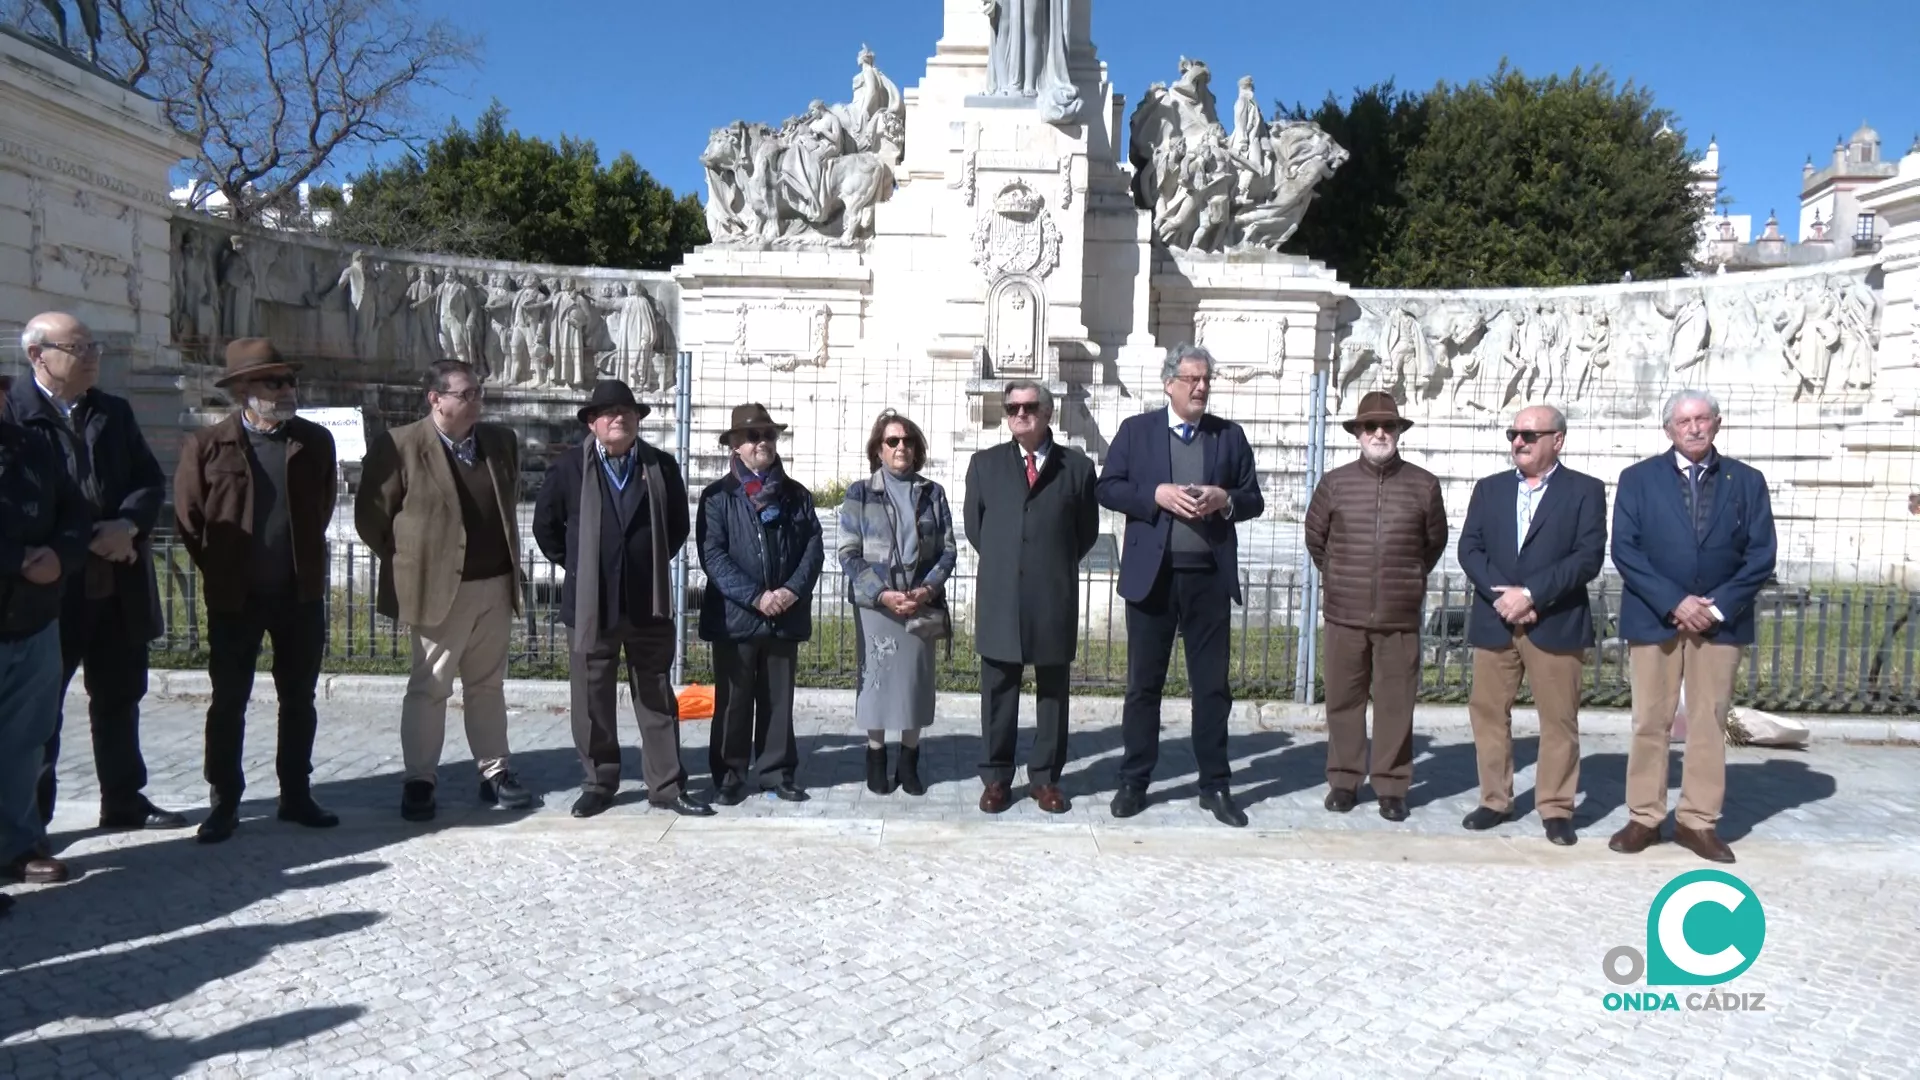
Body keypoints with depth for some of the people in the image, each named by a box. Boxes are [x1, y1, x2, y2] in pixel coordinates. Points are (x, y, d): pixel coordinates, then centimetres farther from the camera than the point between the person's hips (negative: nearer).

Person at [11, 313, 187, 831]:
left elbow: (151, 481, 8)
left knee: (120, 696, 15)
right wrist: (86, 539, -17)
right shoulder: (11, 411, -7)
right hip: (50, 585, -6)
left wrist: (126, 526, -11)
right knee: (39, 705, 5)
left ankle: (124, 801, 28)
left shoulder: (115, 412, 11)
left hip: (118, 584, 6)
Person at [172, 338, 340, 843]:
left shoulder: (315, 441, 3)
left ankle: (296, 794, 22)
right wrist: (220, 573, 3)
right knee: (228, 702, 6)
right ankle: (224, 802, 18)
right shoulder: (207, 445, -5)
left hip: (302, 593, 3)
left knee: (299, 699, 10)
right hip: (235, 597, -2)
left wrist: (307, 562, 10)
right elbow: (188, 517, 1)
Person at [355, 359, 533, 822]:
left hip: (496, 585, 5)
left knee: (488, 684, 14)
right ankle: (420, 781, 13)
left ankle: (495, 772, 22)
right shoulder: (399, 446, -10)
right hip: (438, 588, -5)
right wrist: (409, 563, -1)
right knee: (429, 687, 3)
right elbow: (371, 516, -5)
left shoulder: (501, 441, 7)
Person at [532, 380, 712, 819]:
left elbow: (679, 525, 13)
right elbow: (546, 526, 7)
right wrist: (575, 566, 6)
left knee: (657, 697, 8)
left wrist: (652, 564, 9)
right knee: (593, 699, 8)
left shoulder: (661, 467, 2)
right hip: (590, 604, -1)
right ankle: (598, 783, 22)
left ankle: (666, 785, 16)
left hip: (649, 602, 1)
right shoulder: (569, 466, -2)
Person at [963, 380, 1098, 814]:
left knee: (1053, 693, 8)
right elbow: (974, 526, 13)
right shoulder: (984, 464, 8)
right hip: (1000, 599, 1)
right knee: (998, 693, 7)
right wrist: (1001, 564, 9)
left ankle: (1046, 778, 19)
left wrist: (1057, 567, 8)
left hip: (1054, 601, -1)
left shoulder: (1077, 467, 4)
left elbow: (1087, 531, 9)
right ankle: (996, 778, 16)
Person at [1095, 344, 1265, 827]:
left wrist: (1225, 500, -11)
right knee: (1143, 684, 6)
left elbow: (1254, 500, 10)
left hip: (1209, 576, 2)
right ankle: (1134, 781, 17)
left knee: (1213, 685, 7)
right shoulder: (1136, 429, 5)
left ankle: (1215, 785, 17)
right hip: (1151, 575, -1)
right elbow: (1106, 488, -1)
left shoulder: (1230, 435, 9)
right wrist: (1157, 495, -15)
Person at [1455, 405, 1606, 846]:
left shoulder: (1585, 491, 2)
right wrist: (1500, 593, -12)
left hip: (1557, 624, -3)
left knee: (1559, 720, 2)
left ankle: (1556, 809, 12)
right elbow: (1469, 549, 4)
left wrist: (1531, 594, -16)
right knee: (1488, 712, 7)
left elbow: (1589, 557, -8)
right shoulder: (1489, 488, 13)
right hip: (1494, 621, 3)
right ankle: (1495, 800, 18)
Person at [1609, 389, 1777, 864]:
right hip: (1654, 618, -1)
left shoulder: (1747, 481, 6)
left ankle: (1698, 821, 14)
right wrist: (1673, 602, -15)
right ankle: (1644, 817, 11)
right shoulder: (1638, 478, 2)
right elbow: (1625, 550, -6)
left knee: (1710, 723, 5)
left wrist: (1719, 605, -11)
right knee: (1650, 723, 3)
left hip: (1722, 620, 1)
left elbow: (1761, 554, 1)